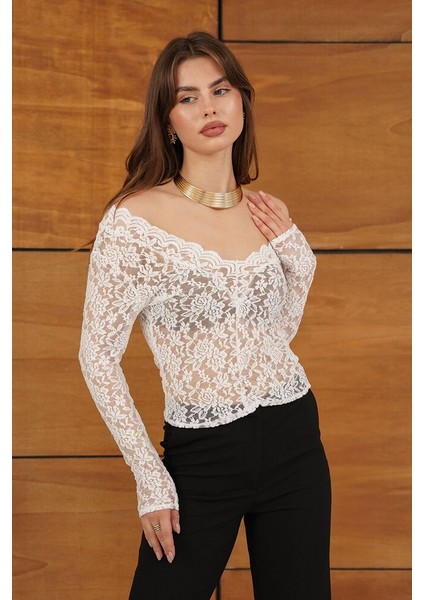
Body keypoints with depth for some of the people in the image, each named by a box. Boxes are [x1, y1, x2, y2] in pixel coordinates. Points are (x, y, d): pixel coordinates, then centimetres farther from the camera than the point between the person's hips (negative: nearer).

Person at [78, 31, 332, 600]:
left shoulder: (272, 215, 4)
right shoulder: (134, 219, -11)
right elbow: (98, 355, -8)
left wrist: (298, 259, 1)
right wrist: (151, 480, -9)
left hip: (294, 441, 4)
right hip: (201, 456, -4)